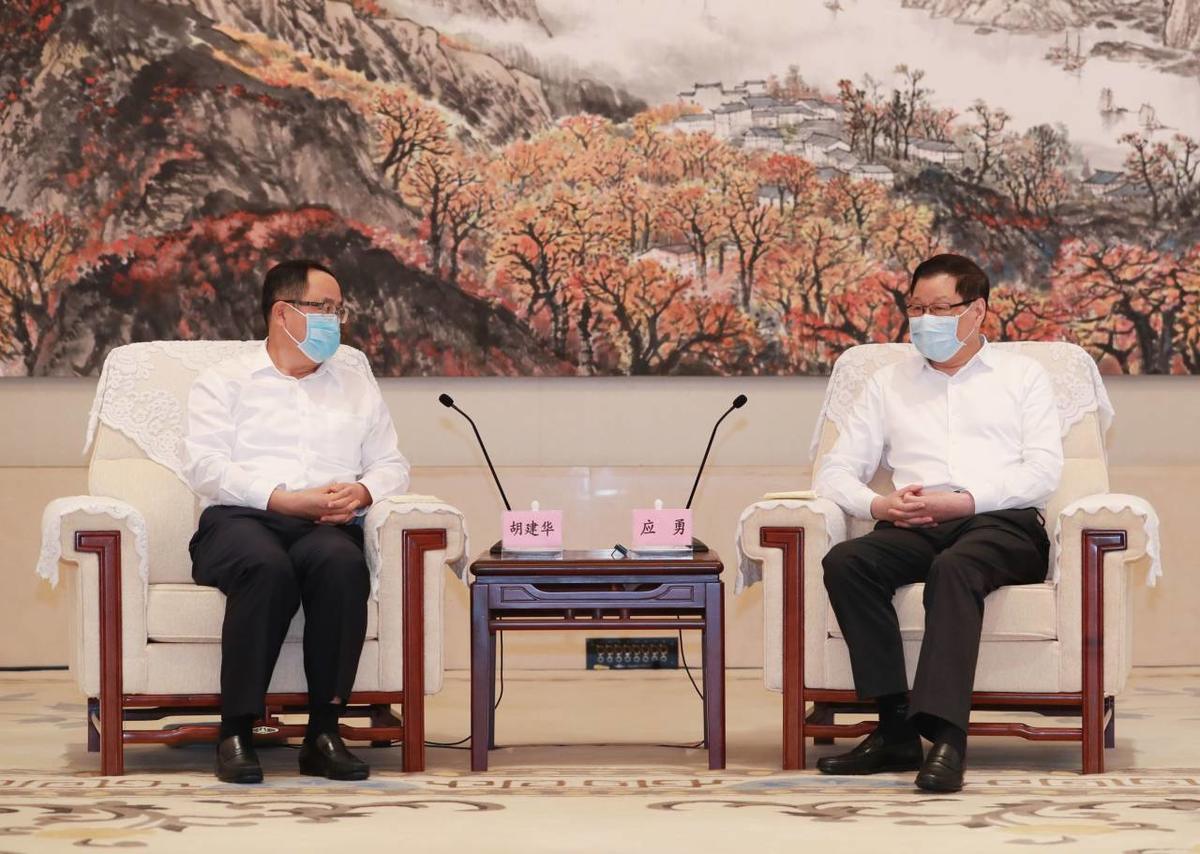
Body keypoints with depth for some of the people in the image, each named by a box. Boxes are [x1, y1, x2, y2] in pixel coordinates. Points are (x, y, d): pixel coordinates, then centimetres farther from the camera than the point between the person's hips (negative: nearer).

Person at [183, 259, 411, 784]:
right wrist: (283, 500, -13)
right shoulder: (225, 382, 14)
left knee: (342, 563, -36)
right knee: (268, 568, -39)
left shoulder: (356, 383, 26)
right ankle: (236, 731, -32)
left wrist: (361, 492, -4)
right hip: (240, 520, -2)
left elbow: (392, 465, 20)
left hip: (327, 526, 2)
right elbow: (204, 466, -1)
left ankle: (324, 732, -32)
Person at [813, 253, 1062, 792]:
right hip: (914, 529, 3)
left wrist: (964, 501, -12)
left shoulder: (1021, 375, 18)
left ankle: (945, 734, -48)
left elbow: (1044, 470, 3)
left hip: (1002, 525, -3)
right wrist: (878, 505, -6)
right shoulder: (890, 384, 26)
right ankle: (896, 728, -32)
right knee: (845, 562, -30)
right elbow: (835, 471, 17)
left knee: (954, 567, -39)